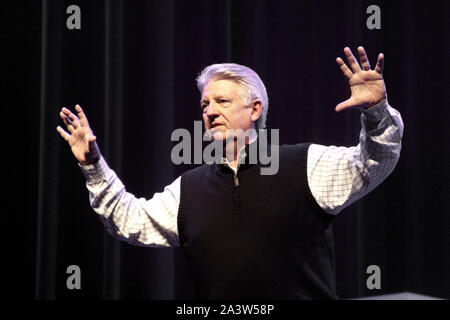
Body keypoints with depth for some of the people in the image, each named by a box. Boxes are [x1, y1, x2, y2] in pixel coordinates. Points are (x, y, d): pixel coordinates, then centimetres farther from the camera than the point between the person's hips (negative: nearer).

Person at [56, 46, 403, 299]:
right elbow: (131, 220, 18)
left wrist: (376, 110, -22)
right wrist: (94, 167, 12)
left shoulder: (305, 165, 3)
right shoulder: (189, 188, 14)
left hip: (307, 294, -3)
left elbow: (371, 164, -5)